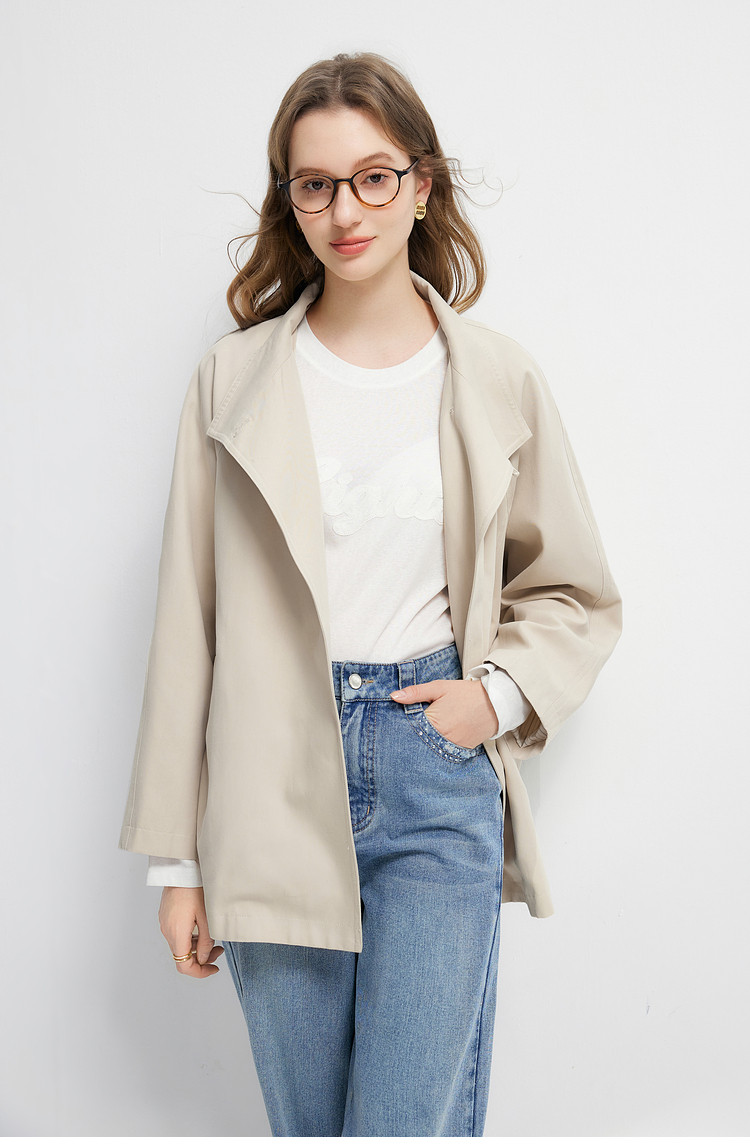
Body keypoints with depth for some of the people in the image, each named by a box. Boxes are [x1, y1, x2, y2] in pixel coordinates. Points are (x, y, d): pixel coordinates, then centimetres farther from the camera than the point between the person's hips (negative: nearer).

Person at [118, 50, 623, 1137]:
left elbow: (577, 595, 14)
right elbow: (189, 622, 3)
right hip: (275, 780, 1)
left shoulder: (498, 377, 2)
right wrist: (175, 858, 3)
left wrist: (498, 694, -6)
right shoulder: (234, 377, 2)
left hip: (437, 773, 0)